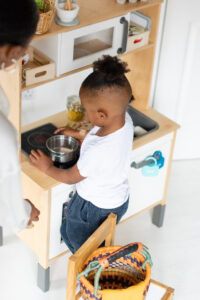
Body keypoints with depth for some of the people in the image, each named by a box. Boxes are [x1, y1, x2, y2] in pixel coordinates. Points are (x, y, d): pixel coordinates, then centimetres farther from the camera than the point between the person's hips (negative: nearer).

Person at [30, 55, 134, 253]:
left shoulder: (97, 152, -42)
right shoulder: (124, 120, -20)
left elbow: (70, 177, -20)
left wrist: (47, 168, -3)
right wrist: (77, 134, 13)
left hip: (97, 207, -8)